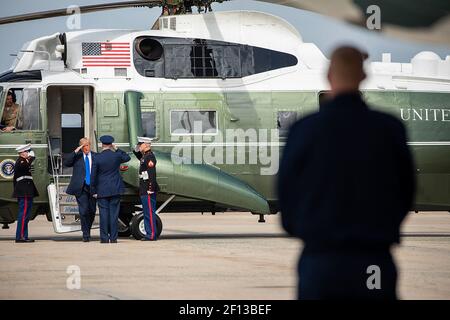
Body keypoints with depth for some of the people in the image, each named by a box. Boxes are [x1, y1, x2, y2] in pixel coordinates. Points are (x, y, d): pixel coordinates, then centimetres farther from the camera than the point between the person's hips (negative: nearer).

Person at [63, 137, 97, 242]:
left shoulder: (95, 157, 6)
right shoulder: (77, 156, 4)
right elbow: (66, 163, -10)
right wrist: (76, 151, -15)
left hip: (92, 187, 2)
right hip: (81, 187, -2)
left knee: (92, 211, 9)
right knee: (83, 211, -7)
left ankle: (88, 229, 31)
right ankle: (86, 235, -1)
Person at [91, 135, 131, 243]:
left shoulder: (97, 158, -7)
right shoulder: (116, 156, -2)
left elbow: (93, 176, -6)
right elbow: (127, 157, 21)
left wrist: (93, 191, 1)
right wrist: (116, 149, 18)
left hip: (102, 191, -2)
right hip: (115, 190, 2)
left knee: (104, 214, 0)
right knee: (114, 213, 3)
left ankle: (104, 238, -1)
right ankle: (113, 238, 2)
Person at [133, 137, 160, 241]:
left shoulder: (150, 157, -15)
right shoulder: (145, 156, 15)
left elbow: (152, 174, -22)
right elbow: (140, 158, 40)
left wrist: (151, 189, -25)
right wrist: (136, 150, 20)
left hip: (149, 190, -10)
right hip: (144, 191, 10)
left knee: (150, 213, -8)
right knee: (147, 212, 13)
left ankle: (152, 235, -6)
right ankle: (149, 234, 17)